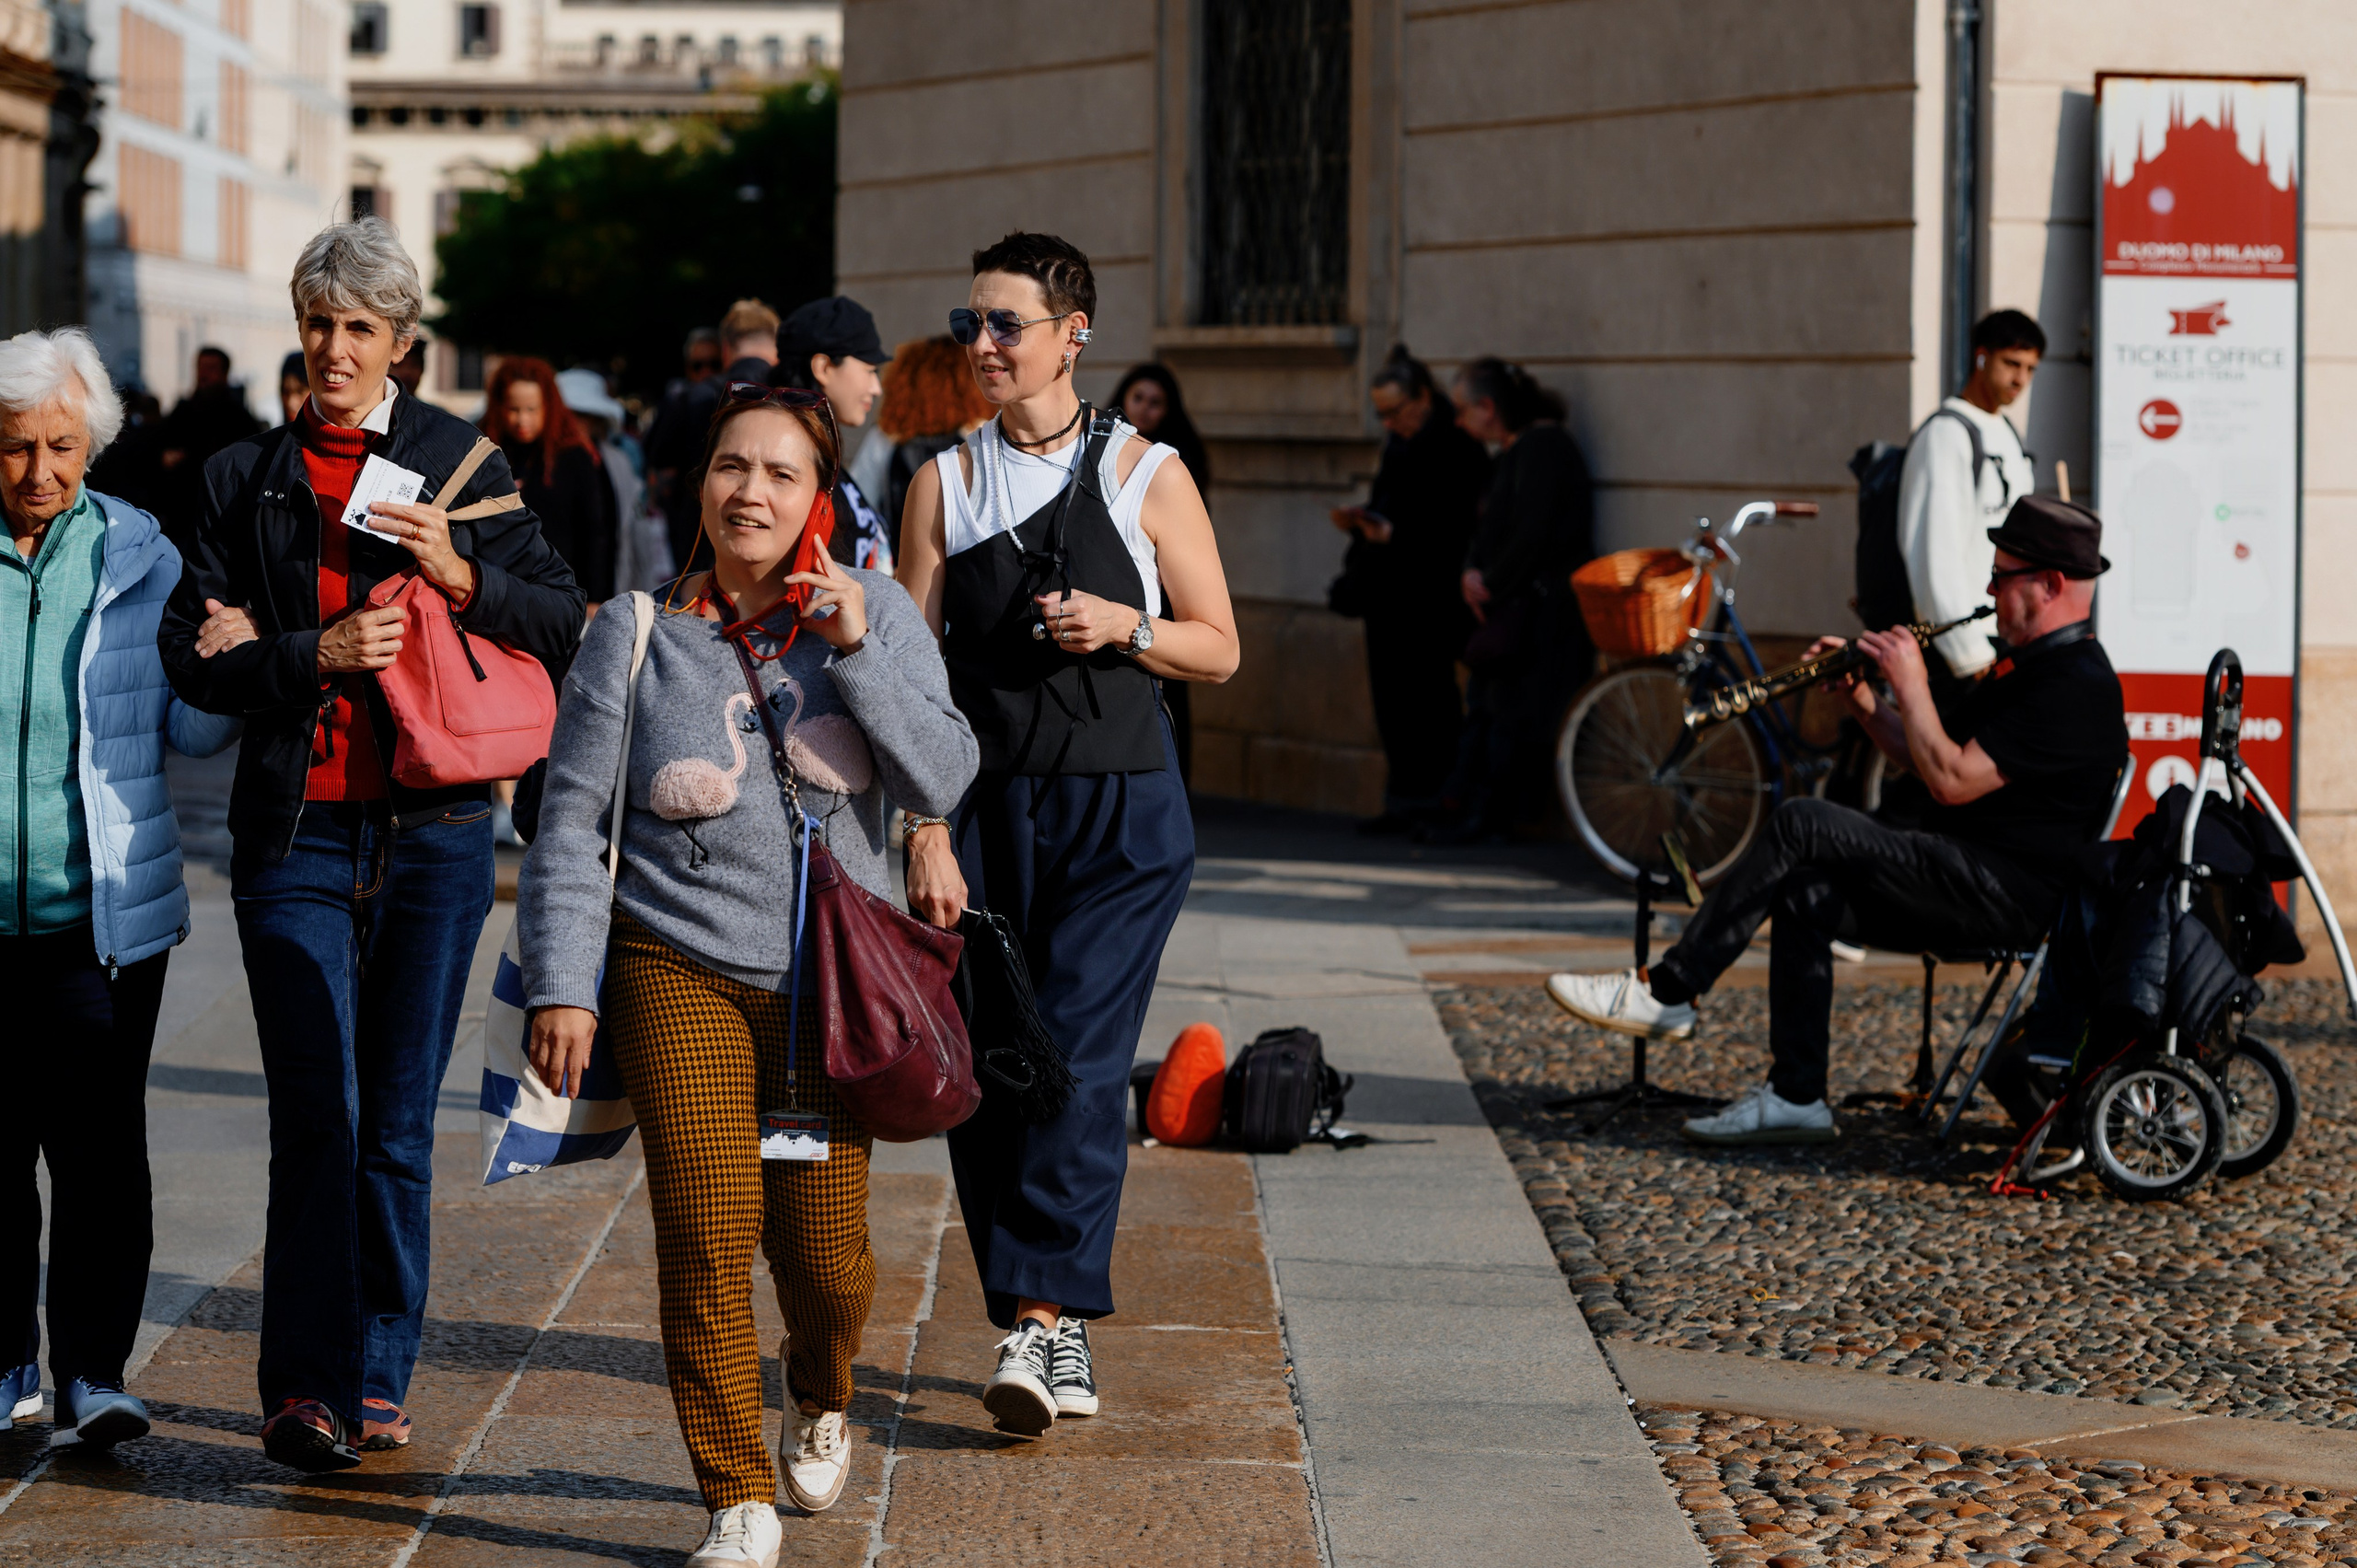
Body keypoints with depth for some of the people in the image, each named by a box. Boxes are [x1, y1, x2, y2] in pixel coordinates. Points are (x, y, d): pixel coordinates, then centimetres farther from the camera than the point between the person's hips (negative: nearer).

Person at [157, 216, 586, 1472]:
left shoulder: (464, 463, 6)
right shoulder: (247, 479, 8)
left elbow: (564, 624, 4)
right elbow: (189, 653, 3)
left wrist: (462, 576, -13)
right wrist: (315, 655, -13)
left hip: (432, 832, 0)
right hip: (295, 835, 0)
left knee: (398, 1122, 6)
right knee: (316, 1114, -9)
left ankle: (377, 1380, 16)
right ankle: (306, 1387, -8)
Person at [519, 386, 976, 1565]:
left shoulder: (874, 616, 1)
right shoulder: (637, 635, -2)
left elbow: (943, 782, -7)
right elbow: (569, 820, 0)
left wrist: (855, 656, -16)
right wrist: (563, 985, -5)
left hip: (831, 974, 1)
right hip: (679, 972, -1)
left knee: (825, 1250, 2)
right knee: (707, 1229, -10)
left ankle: (818, 1405, 37)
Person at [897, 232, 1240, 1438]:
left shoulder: (1146, 474, 2)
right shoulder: (946, 482, 6)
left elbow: (1219, 650, 7)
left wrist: (1125, 626, -12)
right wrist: (925, 835, -6)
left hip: (1120, 812, -2)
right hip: (986, 806, 2)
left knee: (1076, 1061, -14)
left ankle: (1041, 1317, -15)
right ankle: (1062, 1338, 12)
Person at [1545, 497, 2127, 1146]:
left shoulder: (2077, 684, -14)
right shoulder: (2023, 665, 21)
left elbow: (1950, 781, -21)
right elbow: (1919, 750, 25)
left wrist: (1911, 685, -13)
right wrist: (1862, 697, 10)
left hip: (2008, 895, -10)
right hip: (1960, 884, 10)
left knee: (1801, 824, -18)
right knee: (1804, 894, -9)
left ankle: (1665, 992, -15)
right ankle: (1796, 1098, -9)